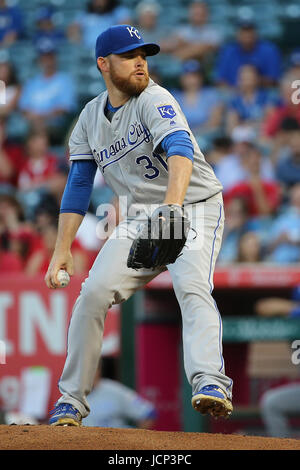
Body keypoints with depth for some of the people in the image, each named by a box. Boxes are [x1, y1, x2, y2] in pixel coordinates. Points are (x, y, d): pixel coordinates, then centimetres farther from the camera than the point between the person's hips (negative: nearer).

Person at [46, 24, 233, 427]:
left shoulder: (154, 100, -13)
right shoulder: (90, 118, 6)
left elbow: (180, 150, -32)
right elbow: (78, 186, 9)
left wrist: (173, 204, -50)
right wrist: (62, 251, 0)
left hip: (195, 210, -5)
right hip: (140, 219, 5)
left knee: (191, 287, -29)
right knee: (93, 292, -8)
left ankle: (210, 383, -44)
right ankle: (71, 400, 2)